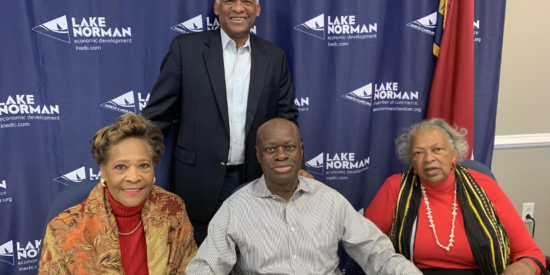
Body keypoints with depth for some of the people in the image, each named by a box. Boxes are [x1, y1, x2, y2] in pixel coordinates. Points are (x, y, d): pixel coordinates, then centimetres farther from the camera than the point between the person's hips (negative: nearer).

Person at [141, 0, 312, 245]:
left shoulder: (275, 57, 5)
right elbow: (158, 113, -2)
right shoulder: (186, 48, -3)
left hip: (255, 182, 2)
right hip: (199, 183, -2)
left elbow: (285, 117, 7)